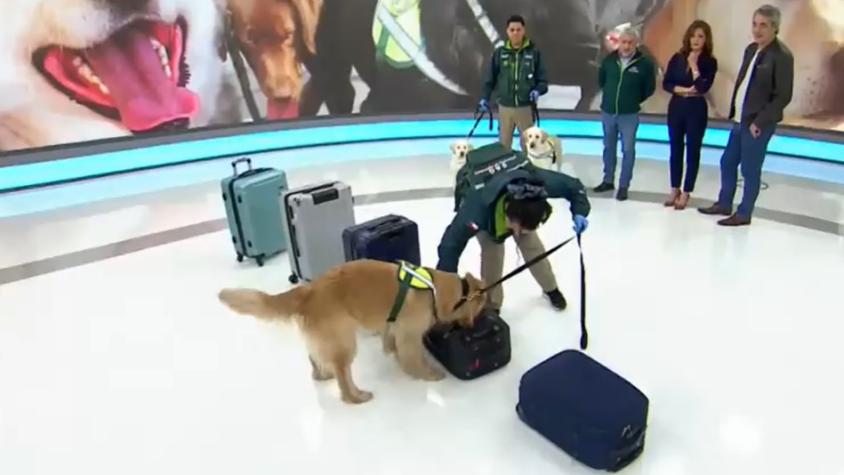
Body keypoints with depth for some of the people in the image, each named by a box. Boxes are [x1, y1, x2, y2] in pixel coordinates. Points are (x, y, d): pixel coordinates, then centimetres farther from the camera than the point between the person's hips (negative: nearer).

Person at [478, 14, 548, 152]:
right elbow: (490, 78, 6)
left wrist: (537, 91, -17)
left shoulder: (534, 52, -2)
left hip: (526, 107, -1)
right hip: (505, 107, 1)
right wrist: (484, 98, -4)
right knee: (504, 144, 8)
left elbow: (543, 79, 2)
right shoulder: (499, 53, 0)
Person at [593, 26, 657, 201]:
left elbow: (650, 88, 1)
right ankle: (608, 181, 27)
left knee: (628, 150, 0)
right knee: (608, 148, 13)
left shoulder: (645, 63, -9)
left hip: (629, 115, -3)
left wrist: (634, 101, 5)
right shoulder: (609, 59, -1)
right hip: (607, 112, 4)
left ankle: (624, 186, 8)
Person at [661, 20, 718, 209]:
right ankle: (675, 189, 21)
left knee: (692, 151, 3)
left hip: (697, 109, -3)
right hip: (676, 107, 3)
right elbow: (666, 83, -1)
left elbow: (703, 87, -17)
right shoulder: (677, 58, 3)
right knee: (675, 149, 10)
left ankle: (686, 193, 10)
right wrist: (683, 90, -13)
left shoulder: (710, 62, -5)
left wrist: (694, 65, -14)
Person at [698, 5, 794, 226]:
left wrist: (759, 122, -18)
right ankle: (724, 204, 32)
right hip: (740, 119, 8)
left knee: (750, 170, 2)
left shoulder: (782, 55, -15)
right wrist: (734, 111, 9)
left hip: (758, 123, -8)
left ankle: (744, 214, 15)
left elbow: (783, 96, -17)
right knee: (727, 162, 16)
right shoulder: (751, 49, 9)